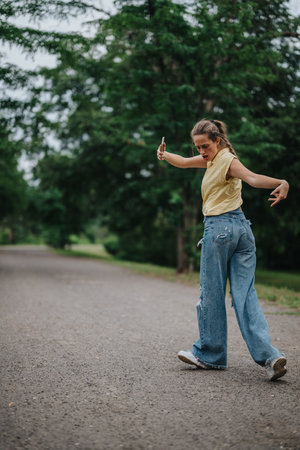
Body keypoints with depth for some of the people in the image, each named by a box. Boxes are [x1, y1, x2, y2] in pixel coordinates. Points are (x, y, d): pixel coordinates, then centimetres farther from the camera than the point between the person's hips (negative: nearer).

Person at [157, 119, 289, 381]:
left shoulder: (227, 160, -9)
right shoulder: (212, 158, 18)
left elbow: (251, 177, -27)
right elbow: (184, 163, 28)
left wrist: (281, 183, -45)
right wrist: (164, 155, 8)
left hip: (220, 228, -9)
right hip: (241, 229, 9)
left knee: (211, 294, 3)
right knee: (245, 295, 2)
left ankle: (210, 354, 15)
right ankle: (268, 355, -8)